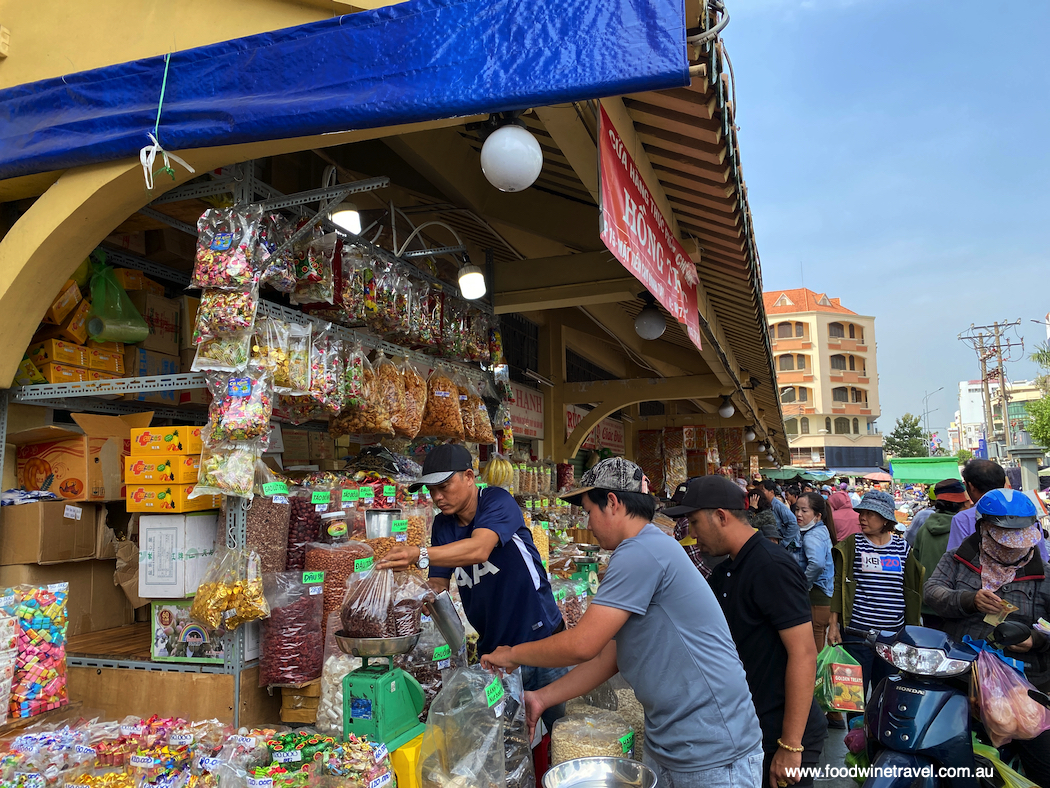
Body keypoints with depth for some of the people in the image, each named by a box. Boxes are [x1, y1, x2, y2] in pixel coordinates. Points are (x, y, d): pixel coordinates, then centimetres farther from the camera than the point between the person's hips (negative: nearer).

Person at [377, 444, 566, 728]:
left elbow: (479, 550, -32)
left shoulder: (497, 501, -13)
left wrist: (419, 555, -44)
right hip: (492, 649, 5)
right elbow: (438, 585, 6)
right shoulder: (443, 526, 6)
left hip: (540, 639, -5)